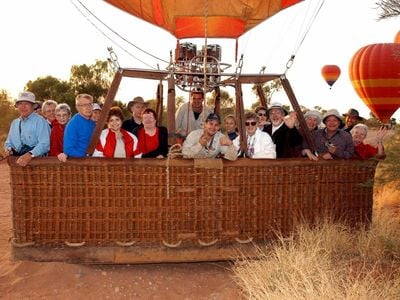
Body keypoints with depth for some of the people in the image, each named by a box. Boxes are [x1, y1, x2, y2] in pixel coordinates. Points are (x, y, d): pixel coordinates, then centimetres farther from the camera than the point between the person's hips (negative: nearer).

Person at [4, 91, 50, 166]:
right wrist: (8, 149, 3)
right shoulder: (14, 123, 19)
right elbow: (9, 142, 26)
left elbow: (44, 144, -15)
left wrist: (30, 155, -29)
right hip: (16, 162, 6)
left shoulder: (40, 121, -4)